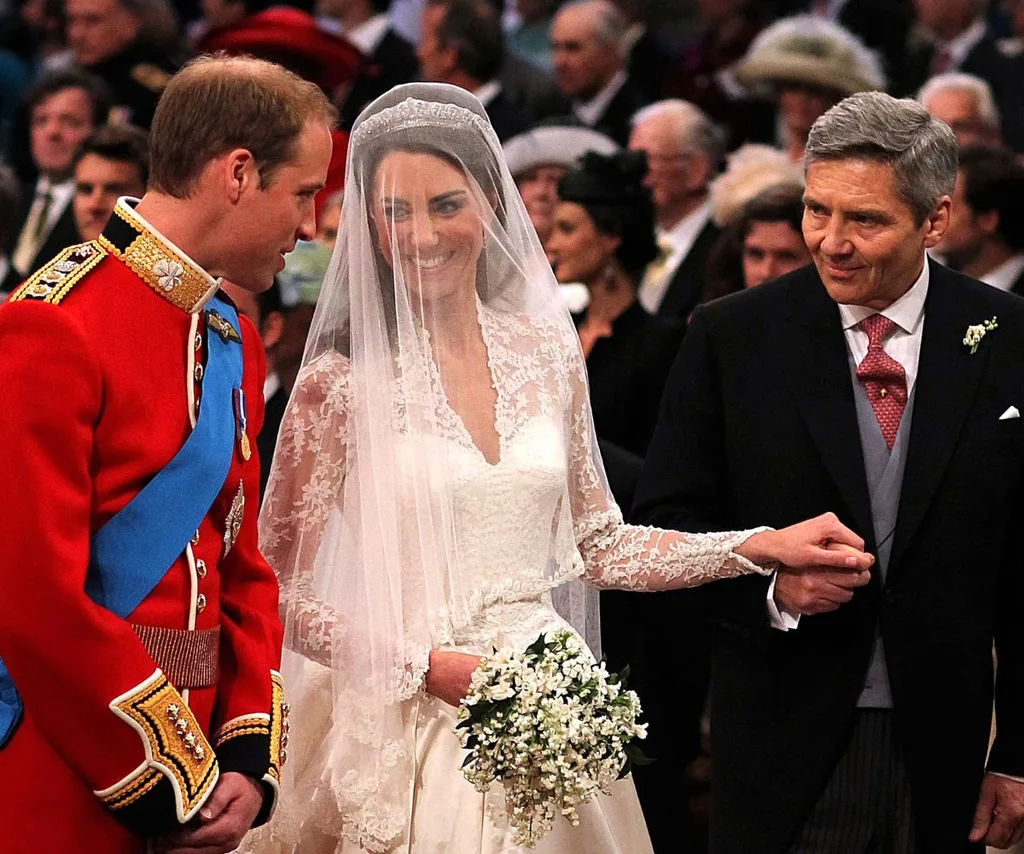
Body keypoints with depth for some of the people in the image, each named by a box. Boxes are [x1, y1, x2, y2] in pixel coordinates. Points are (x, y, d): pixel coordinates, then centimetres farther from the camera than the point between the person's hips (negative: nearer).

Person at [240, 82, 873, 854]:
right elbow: (280, 594, -8)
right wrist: (422, 666, -17)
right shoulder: (341, 383, -10)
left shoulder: (547, 352, 4)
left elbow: (595, 545, 12)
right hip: (412, 732, -4)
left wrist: (761, 547, 5)